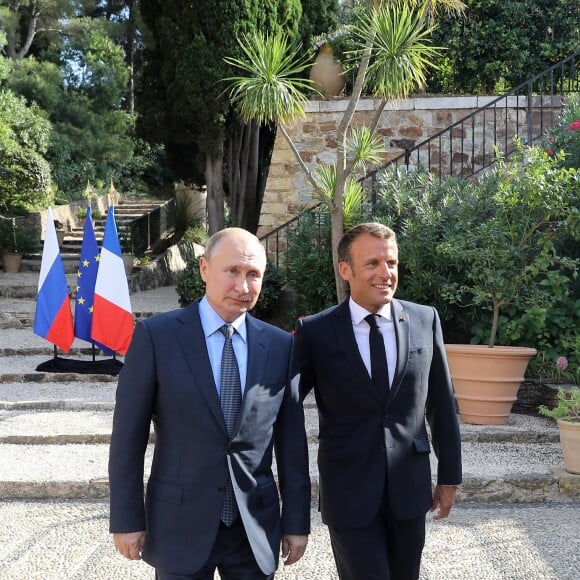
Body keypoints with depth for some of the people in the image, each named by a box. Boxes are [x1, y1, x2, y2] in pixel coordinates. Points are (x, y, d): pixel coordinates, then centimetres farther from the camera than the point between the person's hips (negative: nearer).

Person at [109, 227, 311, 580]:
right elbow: (129, 434, -5)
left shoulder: (280, 345, 1)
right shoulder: (156, 336, -8)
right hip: (180, 526, -2)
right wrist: (127, 519, -5)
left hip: (257, 528, 3)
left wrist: (297, 521, 5)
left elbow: (291, 441, 4)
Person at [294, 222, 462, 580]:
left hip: (410, 488, 3)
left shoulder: (425, 320, 0)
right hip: (349, 492, -3)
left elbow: (441, 405, 6)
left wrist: (449, 476, 9)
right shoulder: (315, 332, -7)